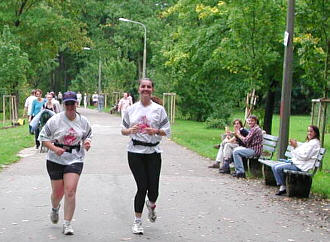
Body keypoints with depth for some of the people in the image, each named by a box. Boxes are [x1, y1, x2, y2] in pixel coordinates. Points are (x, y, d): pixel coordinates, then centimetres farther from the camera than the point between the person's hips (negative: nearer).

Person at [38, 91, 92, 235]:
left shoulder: (83, 121, 2)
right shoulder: (55, 120, -7)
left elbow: (88, 135, 19)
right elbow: (43, 137, -3)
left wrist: (87, 143, -5)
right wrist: (54, 149, -18)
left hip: (75, 160, 1)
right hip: (56, 160, -1)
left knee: (70, 191, -12)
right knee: (57, 192, 8)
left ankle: (67, 224, -1)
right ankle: (55, 208, 46)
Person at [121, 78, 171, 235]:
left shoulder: (159, 109, 4)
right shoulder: (131, 109, 7)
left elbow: (167, 132, 5)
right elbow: (123, 130, 14)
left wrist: (156, 131, -15)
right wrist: (131, 130, -8)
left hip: (153, 152, 0)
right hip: (135, 152, 0)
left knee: (153, 189, -4)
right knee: (142, 187, -5)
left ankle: (151, 205, 34)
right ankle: (137, 221, 13)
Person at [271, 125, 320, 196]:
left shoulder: (315, 143, -10)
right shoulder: (308, 142, 21)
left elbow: (304, 156, -19)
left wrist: (296, 146, -13)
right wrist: (294, 146, 4)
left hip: (301, 166, -10)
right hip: (295, 162, 10)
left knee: (278, 168, -20)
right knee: (274, 167, 0)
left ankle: (283, 187, -6)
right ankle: (282, 186, -5)